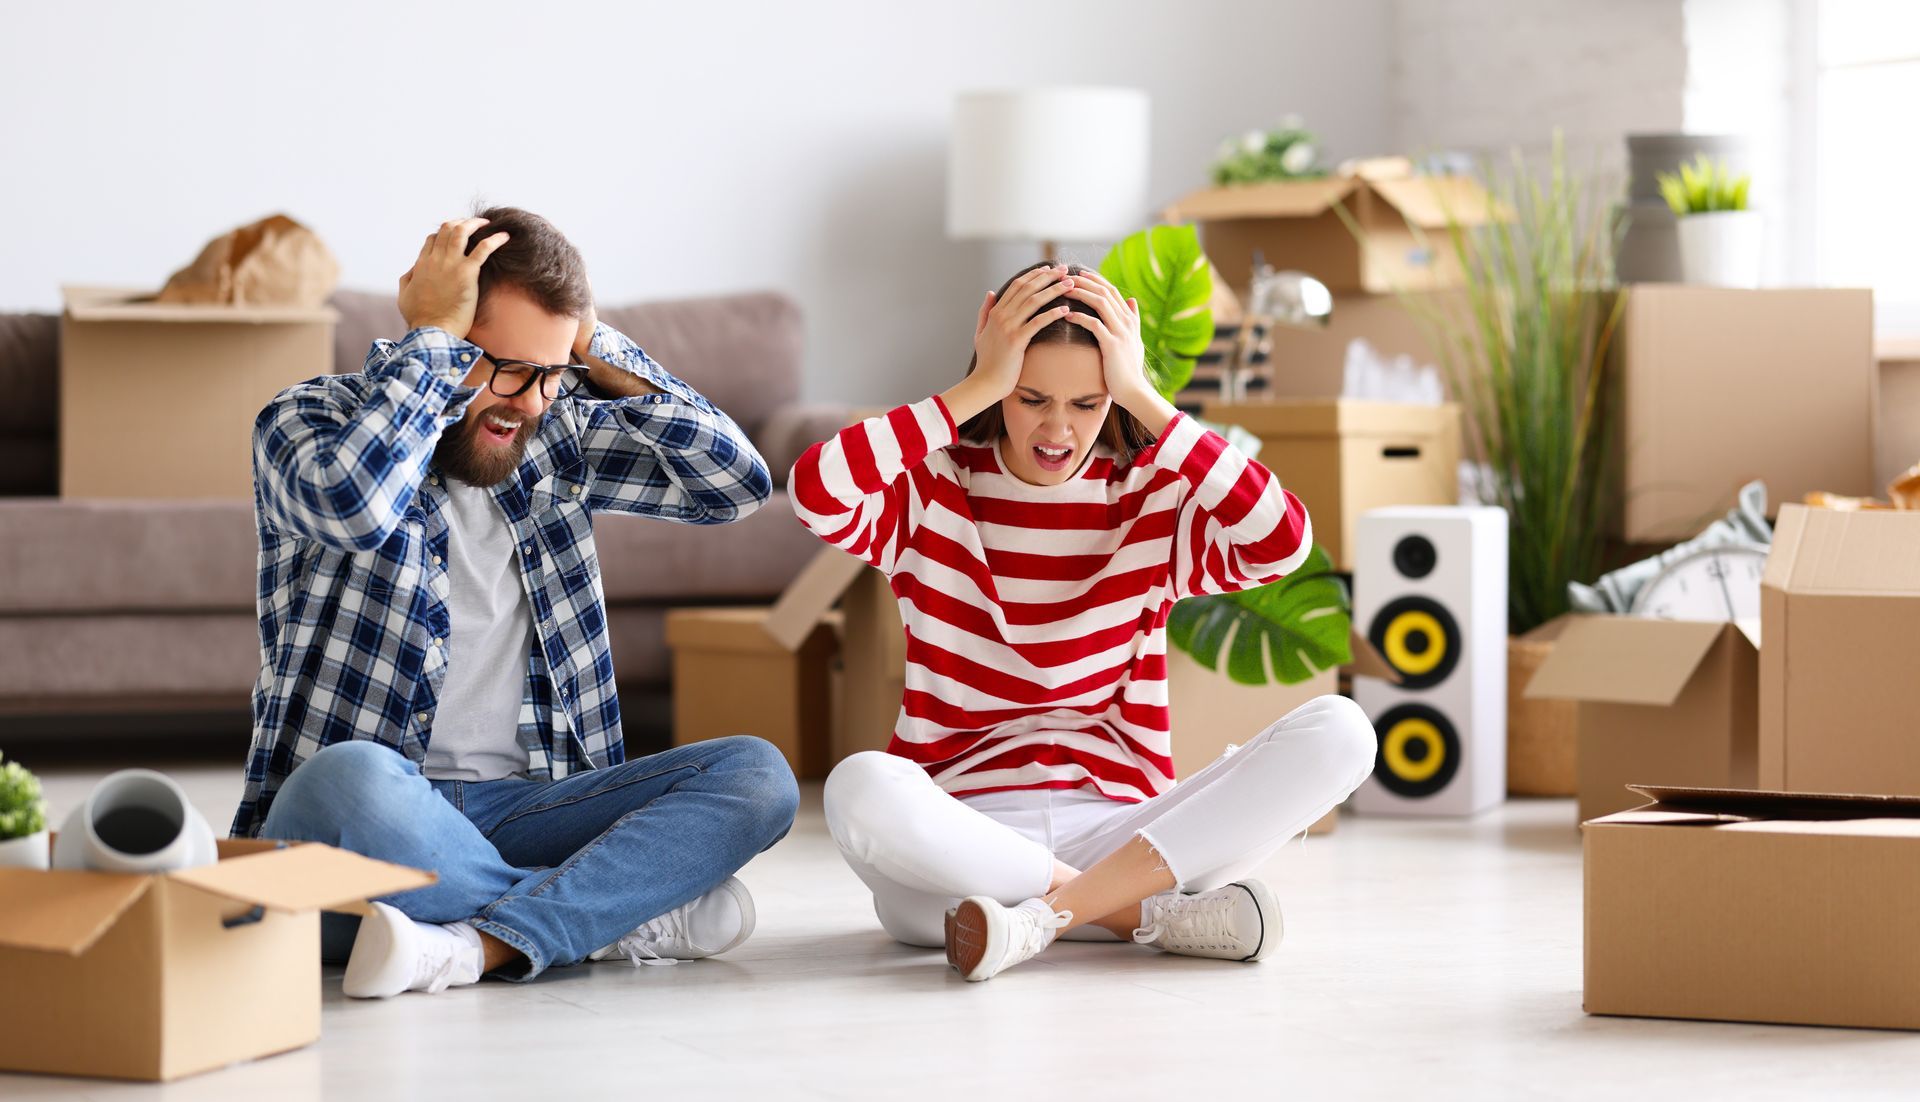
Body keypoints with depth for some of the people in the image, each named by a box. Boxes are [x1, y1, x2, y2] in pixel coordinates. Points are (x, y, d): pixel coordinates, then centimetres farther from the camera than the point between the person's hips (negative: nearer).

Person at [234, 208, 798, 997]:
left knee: (755, 775, -16)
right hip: (353, 817, -4)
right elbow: (353, 503, -27)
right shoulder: (307, 421, -2)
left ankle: (482, 945, -31)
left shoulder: (555, 437, 13)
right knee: (352, 775, -40)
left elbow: (734, 482, 3)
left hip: (526, 812, 5)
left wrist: (598, 351, 0)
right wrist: (433, 339, -16)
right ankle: (629, 915, -20)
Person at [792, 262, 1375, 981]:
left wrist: (1143, 399, -9)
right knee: (861, 787, -38)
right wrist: (978, 387, -12)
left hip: (1114, 826, 2)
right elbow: (815, 493, -18)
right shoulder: (931, 493, 5)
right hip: (959, 829, -2)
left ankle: (1048, 913, -27)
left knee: (1337, 732, -20)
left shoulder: (1153, 498, 9)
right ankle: (1159, 914, -26)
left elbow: (1283, 543, -12)